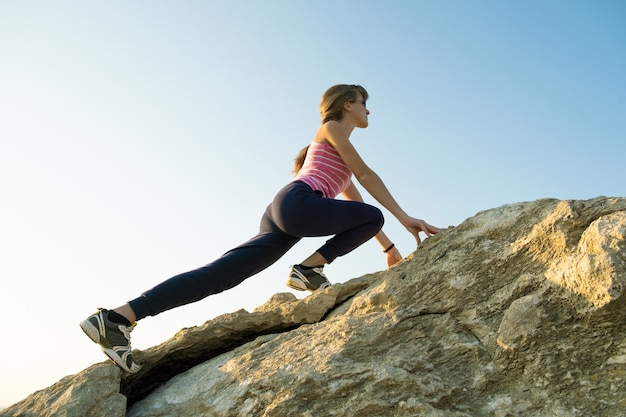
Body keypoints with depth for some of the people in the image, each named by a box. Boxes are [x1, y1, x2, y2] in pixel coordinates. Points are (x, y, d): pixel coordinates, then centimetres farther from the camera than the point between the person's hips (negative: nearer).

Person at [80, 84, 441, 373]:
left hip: (284, 216, 8)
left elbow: (356, 203, 35)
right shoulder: (332, 127, 10)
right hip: (297, 203, -8)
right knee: (373, 216, 5)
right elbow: (367, 177, 2)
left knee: (219, 274, -5)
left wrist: (389, 248, 34)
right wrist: (404, 218, 3)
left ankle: (119, 317, -11)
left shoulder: (340, 162, 36)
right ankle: (310, 269, -7)